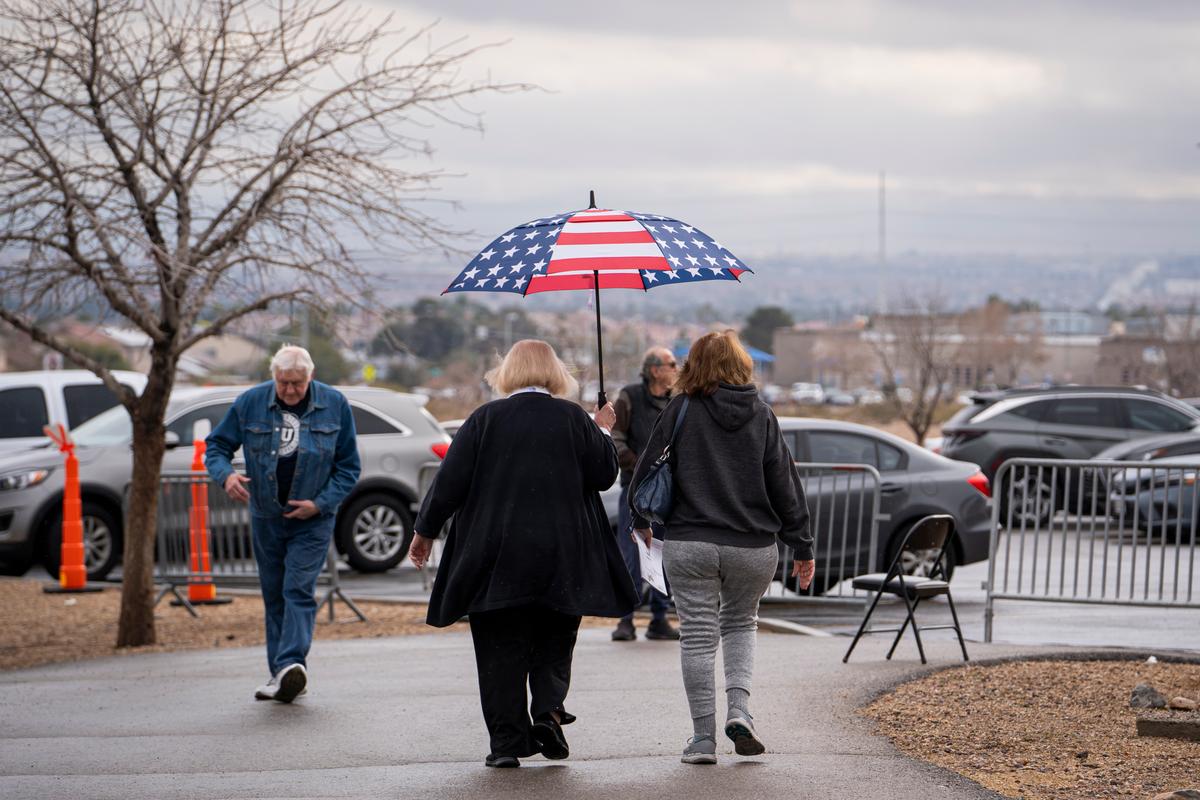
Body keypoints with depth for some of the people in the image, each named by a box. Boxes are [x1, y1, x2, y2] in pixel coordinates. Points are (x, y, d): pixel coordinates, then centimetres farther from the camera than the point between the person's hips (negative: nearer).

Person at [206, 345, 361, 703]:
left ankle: (291, 664, -26)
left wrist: (320, 503, -12)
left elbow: (349, 466, 1)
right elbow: (216, 445, 5)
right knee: (274, 596, 7)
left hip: (312, 521, -3)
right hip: (266, 519, 3)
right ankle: (282, 675, 13)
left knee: (299, 590, -16)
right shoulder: (250, 403, -4)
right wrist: (225, 474, -18)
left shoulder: (335, 405, -5)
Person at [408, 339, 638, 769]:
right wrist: (602, 432, 23)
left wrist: (425, 531, 9)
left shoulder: (485, 419, -1)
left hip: (495, 557, -1)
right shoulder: (573, 419, 1)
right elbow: (604, 474, 7)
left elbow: (450, 481, -2)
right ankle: (548, 711, -8)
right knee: (553, 645, 15)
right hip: (561, 557, 1)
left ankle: (507, 741, 1)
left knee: (501, 650, 5)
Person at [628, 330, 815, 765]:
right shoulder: (761, 415, 2)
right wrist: (802, 547, 10)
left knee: (698, 637, 4)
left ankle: (703, 738, 3)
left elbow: (648, 469, 2)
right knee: (740, 622, 22)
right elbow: (785, 484, 4)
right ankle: (739, 709, 2)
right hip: (753, 548, 2)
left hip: (689, 545, -2)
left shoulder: (680, 411, -4)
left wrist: (641, 520, 20)